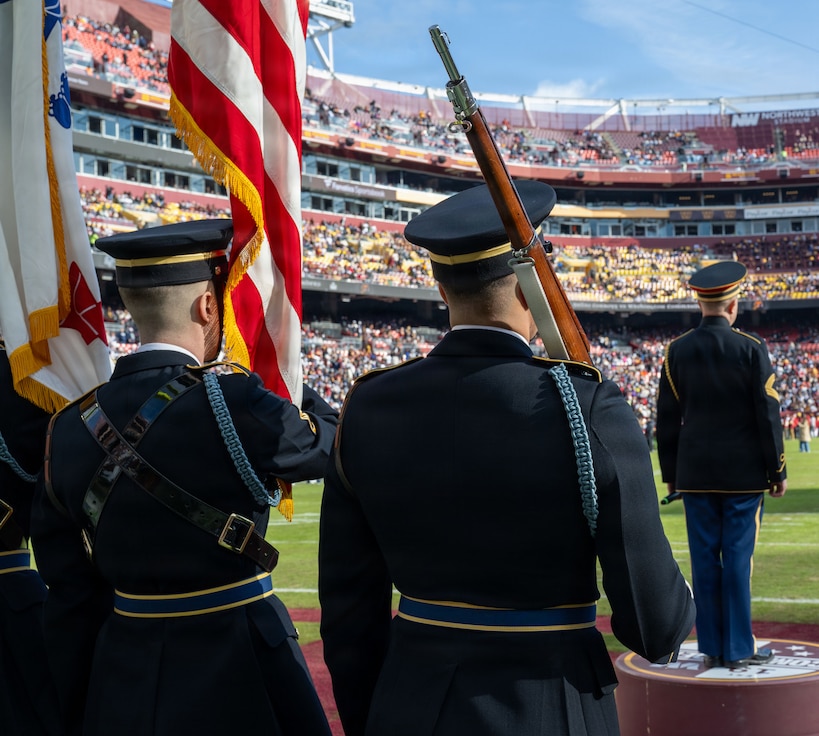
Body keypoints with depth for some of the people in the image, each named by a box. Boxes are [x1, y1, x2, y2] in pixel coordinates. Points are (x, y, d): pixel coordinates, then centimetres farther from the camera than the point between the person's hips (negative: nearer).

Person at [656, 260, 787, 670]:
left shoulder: (677, 351, 1)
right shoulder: (751, 349, -7)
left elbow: (666, 420, 5)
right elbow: (768, 416, -7)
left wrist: (670, 474, 13)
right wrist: (777, 471, 2)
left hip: (695, 474, 3)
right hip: (743, 473, -3)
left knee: (704, 559, 6)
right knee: (738, 559, 1)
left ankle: (711, 648, 12)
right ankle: (738, 650, 6)